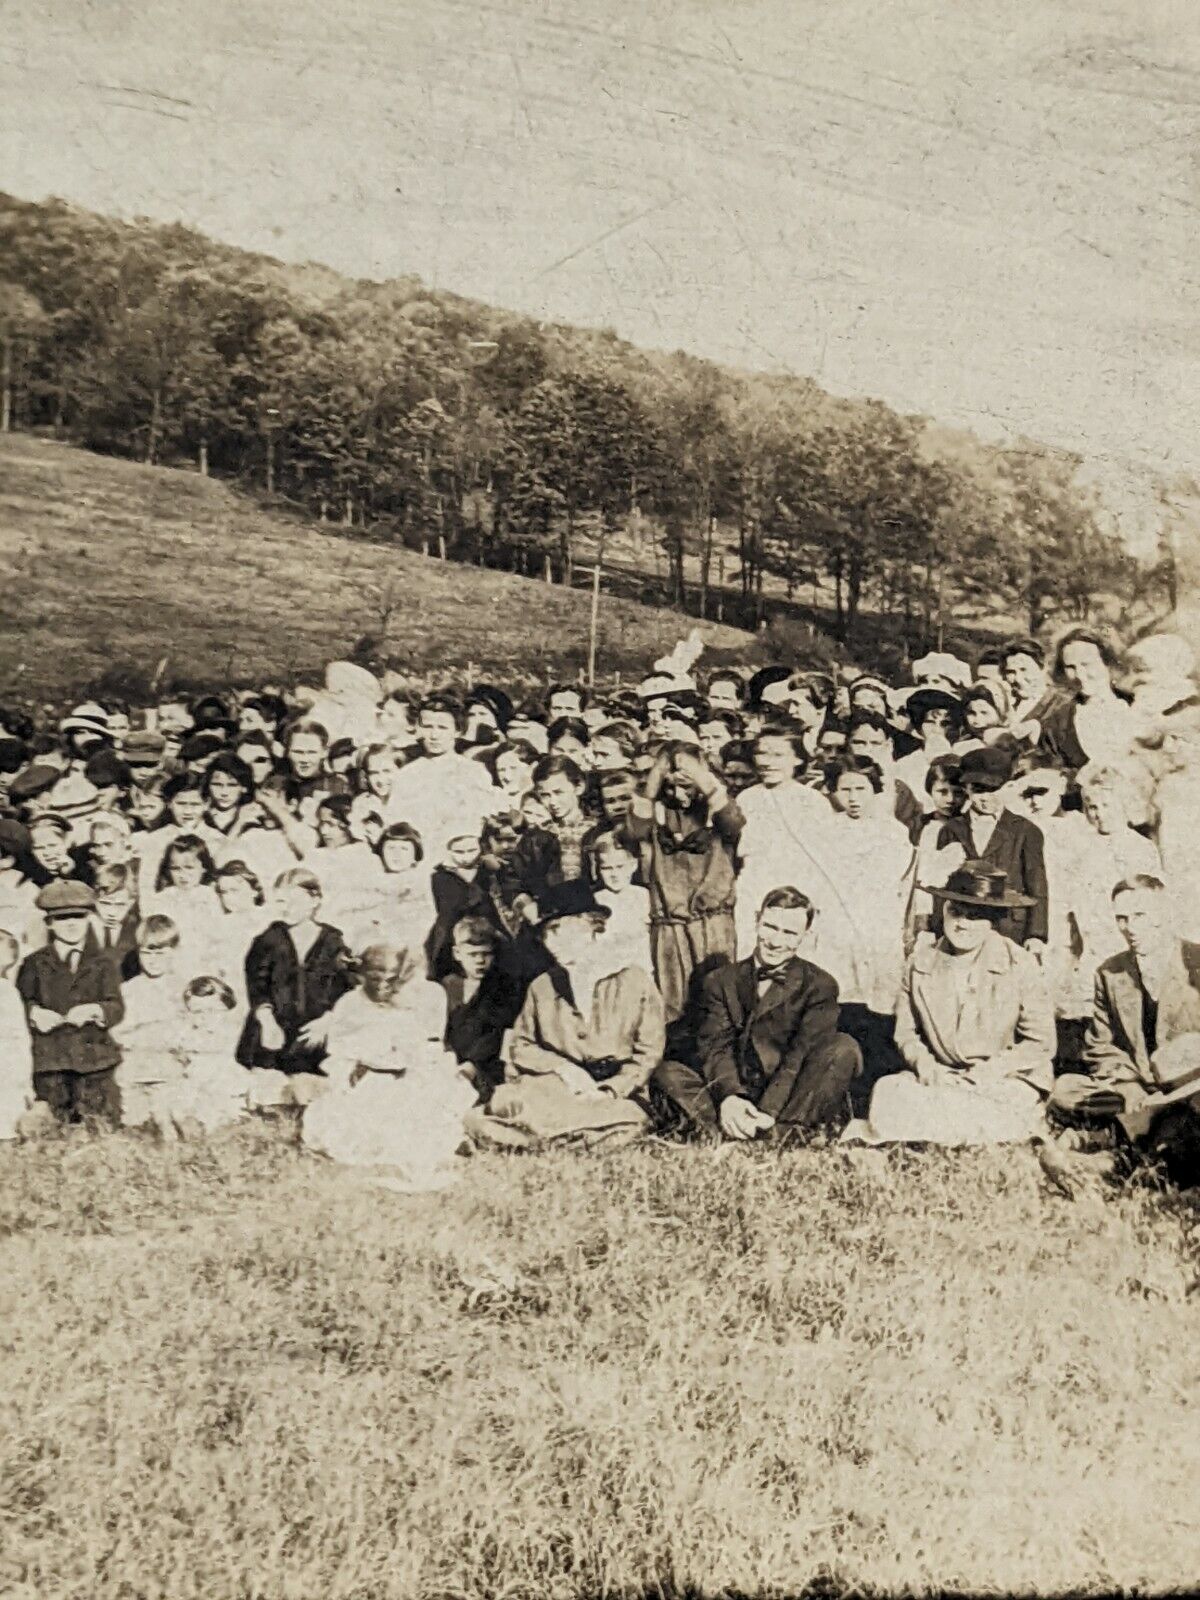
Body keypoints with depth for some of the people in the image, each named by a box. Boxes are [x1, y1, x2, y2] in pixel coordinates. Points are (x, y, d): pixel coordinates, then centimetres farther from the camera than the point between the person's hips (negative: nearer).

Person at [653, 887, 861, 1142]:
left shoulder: (820, 985, 6)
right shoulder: (720, 981, 12)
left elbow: (804, 1054, -9)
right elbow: (715, 1047, -1)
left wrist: (768, 1111, -25)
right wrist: (728, 1097, -24)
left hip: (791, 1103, -2)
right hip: (733, 1098, 2)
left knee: (844, 1048, -25)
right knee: (668, 1072, -18)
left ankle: (780, 1132, -38)